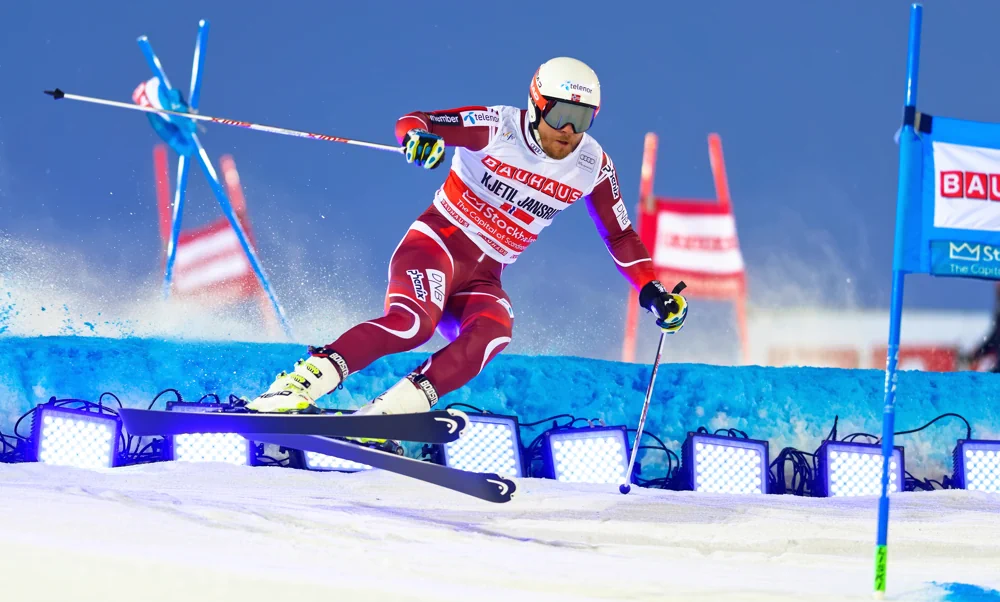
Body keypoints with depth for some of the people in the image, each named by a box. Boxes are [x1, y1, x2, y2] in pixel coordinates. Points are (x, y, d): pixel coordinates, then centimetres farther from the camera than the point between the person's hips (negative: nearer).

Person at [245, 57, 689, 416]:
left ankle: (389, 411, -38)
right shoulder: (498, 127, -11)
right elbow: (413, 121, -16)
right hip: (436, 246, -4)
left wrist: (651, 290, 4)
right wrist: (418, 136, -40)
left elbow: (620, 237, 15)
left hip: (482, 281, 4)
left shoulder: (592, 167, 2)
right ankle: (295, 387, -30)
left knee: (494, 330, -31)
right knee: (413, 322, -34)